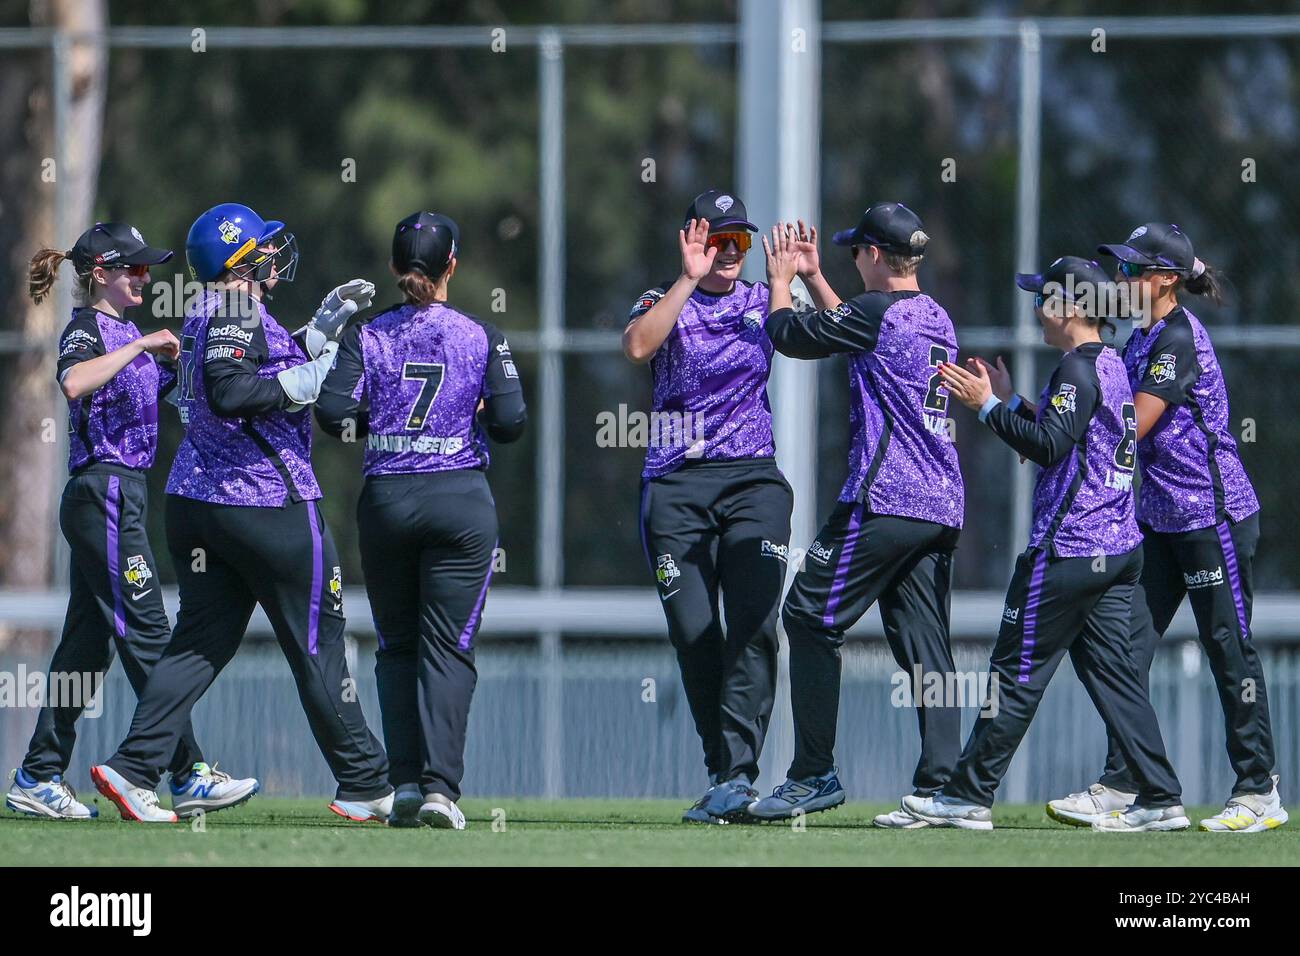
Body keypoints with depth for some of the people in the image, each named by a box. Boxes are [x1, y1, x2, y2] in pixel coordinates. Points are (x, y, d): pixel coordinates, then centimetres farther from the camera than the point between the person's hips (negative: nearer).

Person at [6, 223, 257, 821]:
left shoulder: (127, 334, 18)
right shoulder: (88, 328, -10)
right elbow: (75, 382, -32)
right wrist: (139, 345, -28)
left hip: (114, 498, 10)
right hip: (103, 494, -10)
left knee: (88, 638, 9)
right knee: (146, 635, -9)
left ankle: (38, 778, 11)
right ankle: (189, 777, -10)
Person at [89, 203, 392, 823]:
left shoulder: (204, 312, 15)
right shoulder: (238, 306, -15)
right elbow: (230, 392, -28)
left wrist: (323, 326, 21)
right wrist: (303, 381, -21)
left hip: (194, 505, 9)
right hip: (272, 508, -9)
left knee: (202, 642, 8)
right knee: (316, 645, 1)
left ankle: (132, 769, -6)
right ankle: (366, 786, 8)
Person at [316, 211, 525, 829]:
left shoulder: (367, 336, 1)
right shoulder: (481, 337, -1)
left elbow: (335, 414, -8)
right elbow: (510, 422, -6)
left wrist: (375, 424, 11)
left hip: (386, 500, 1)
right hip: (461, 500, -1)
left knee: (396, 646, 13)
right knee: (447, 647, 0)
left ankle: (405, 781, 5)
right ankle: (440, 785, -12)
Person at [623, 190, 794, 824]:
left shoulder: (764, 302, 14)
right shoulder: (664, 303, 7)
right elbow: (637, 346, -15)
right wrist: (689, 278, -18)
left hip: (753, 482, 0)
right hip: (676, 486, 0)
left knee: (753, 626, -14)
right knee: (694, 634, -2)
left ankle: (737, 773, -20)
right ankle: (723, 774, 6)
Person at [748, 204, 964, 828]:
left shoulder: (875, 311, -11)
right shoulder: (936, 318, 17)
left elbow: (786, 334, -1)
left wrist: (780, 279, 17)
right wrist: (813, 278, 38)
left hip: (884, 503, -8)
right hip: (942, 507, 8)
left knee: (811, 617, 1)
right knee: (923, 643, 7)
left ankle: (813, 776, 0)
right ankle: (941, 788, -2)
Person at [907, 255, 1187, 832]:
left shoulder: (1079, 368, -13)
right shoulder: (1112, 367, 17)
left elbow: (1048, 447, -22)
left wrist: (988, 407, -14)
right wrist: (1009, 401, 21)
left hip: (1068, 551, -10)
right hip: (1119, 548, 10)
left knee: (1018, 671, -4)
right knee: (1110, 671, 9)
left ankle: (969, 798, -1)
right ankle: (1160, 801, 4)